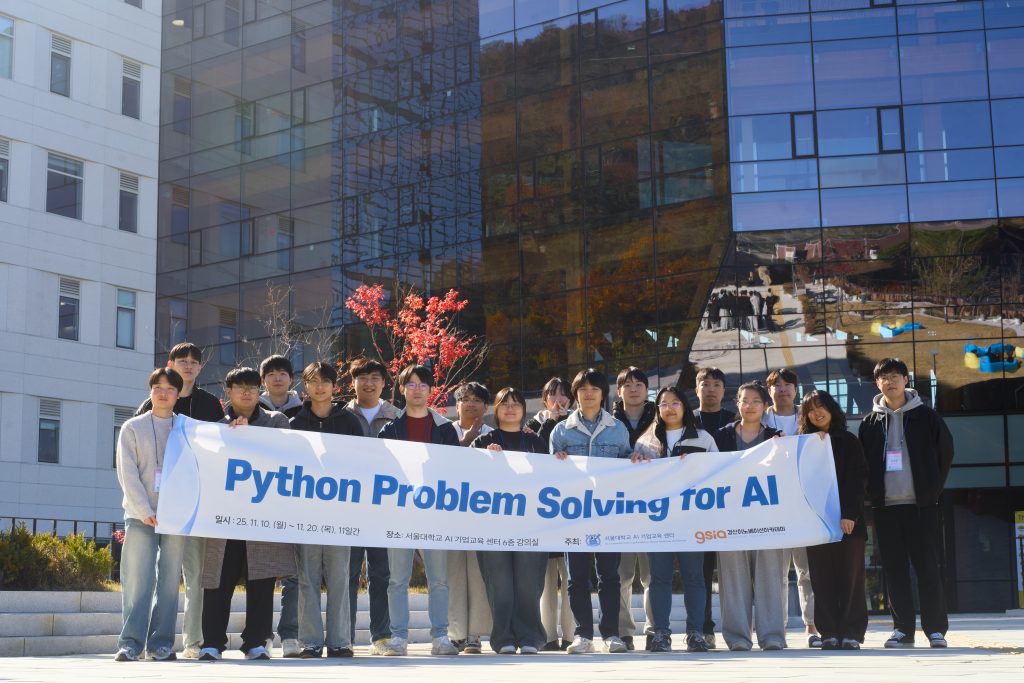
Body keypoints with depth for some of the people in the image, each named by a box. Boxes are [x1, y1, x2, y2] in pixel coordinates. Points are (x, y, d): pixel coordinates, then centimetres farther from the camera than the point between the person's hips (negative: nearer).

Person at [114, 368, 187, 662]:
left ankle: (161, 643, 6)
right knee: (137, 580, -7)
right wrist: (145, 511, -9)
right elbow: (127, 474, 0)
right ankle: (130, 643, -5)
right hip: (140, 515, -1)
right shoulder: (133, 428, 7)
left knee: (169, 580, 1)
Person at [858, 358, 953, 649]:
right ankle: (902, 629, 9)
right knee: (894, 569, 3)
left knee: (928, 567, -2)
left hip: (921, 505, -2)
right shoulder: (871, 422, 9)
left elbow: (946, 451, 7)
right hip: (885, 506, 2)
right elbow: (863, 463, 13)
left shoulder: (925, 416, 3)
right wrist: (873, 492, 4)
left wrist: (933, 488, 4)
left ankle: (936, 629, 4)